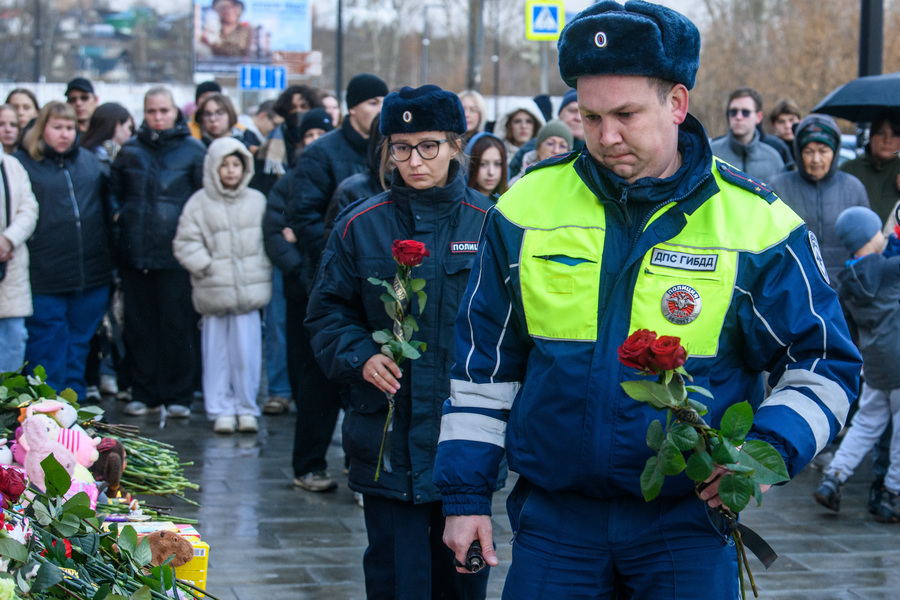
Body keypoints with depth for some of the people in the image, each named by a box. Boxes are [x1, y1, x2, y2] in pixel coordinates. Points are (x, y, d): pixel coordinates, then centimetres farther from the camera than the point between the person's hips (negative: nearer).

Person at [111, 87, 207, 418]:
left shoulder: (194, 151, 2)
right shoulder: (130, 151, 11)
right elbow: (115, 194, 19)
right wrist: (123, 220, 7)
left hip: (177, 253, -3)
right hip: (135, 251, 3)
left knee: (178, 325, -1)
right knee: (139, 325, 6)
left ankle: (178, 395, 6)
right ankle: (143, 393, 15)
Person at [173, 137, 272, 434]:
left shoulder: (257, 201, 8)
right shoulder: (199, 203, 0)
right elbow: (185, 243, -1)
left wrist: (262, 271, 4)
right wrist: (207, 267, -10)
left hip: (249, 290, 1)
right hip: (213, 293, -1)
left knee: (247, 351, 0)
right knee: (217, 353, 3)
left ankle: (247, 409, 11)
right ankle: (221, 411, 11)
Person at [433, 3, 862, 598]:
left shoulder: (756, 222, -5)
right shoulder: (527, 208, 1)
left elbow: (824, 365, 2)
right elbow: (483, 364, 9)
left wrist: (769, 451, -16)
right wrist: (466, 494, 8)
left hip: (689, 524, -1)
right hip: (555, 517, 2)